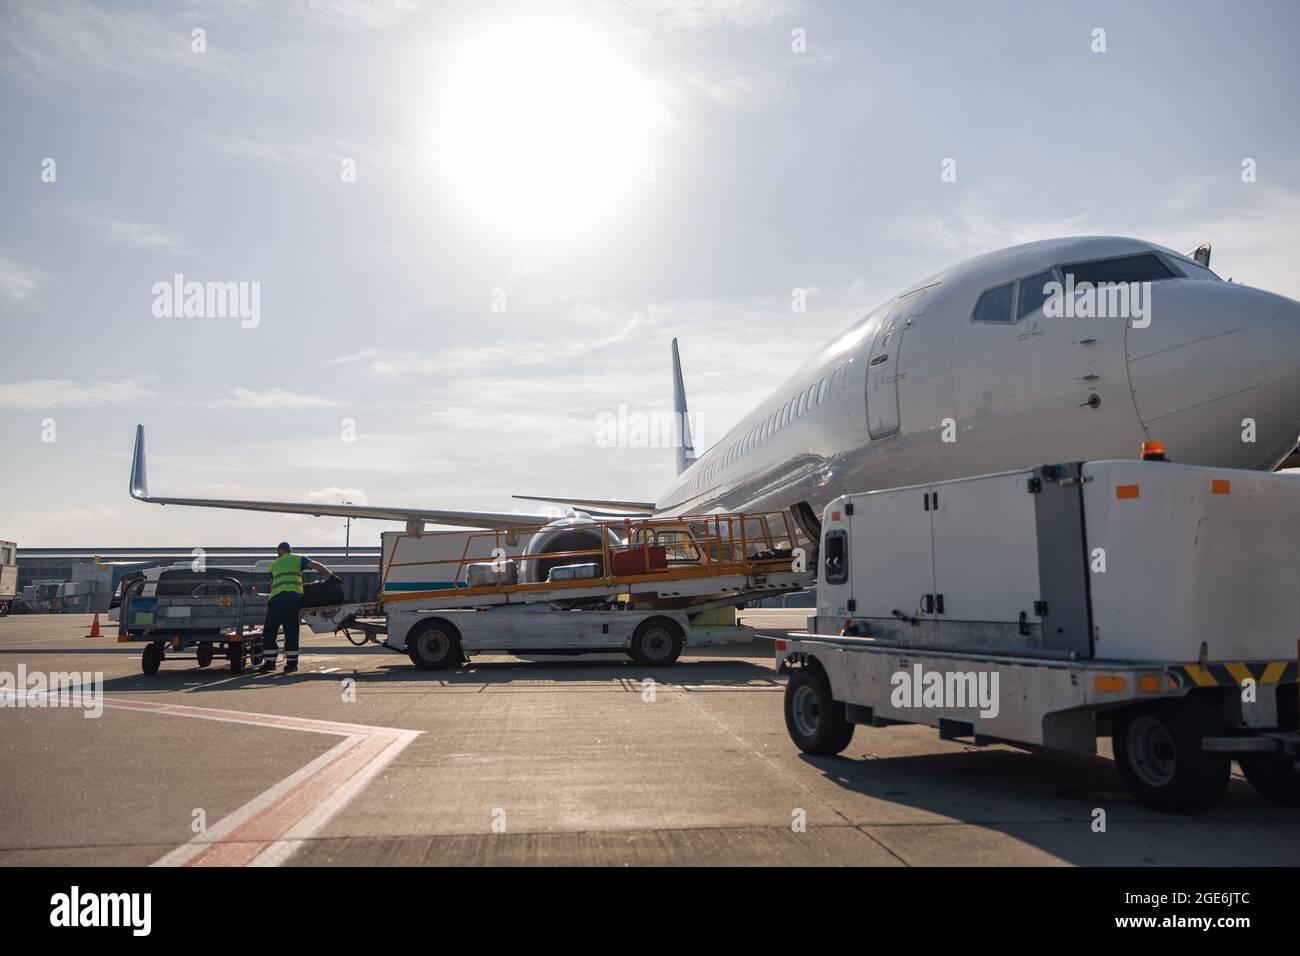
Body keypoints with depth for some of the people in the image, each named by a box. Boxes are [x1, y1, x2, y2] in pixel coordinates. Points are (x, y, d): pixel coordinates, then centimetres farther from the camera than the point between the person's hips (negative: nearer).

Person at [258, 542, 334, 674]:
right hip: (295, 596, 0)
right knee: (291, 631, 7)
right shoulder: (298, 559, 19)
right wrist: (331, 576, 1)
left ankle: (269, 662, 2)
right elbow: (316, 565, 5)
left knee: (269, 631, 7)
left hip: (277, 597, 0)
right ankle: (291, 663, 6)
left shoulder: (274, 564, 26)